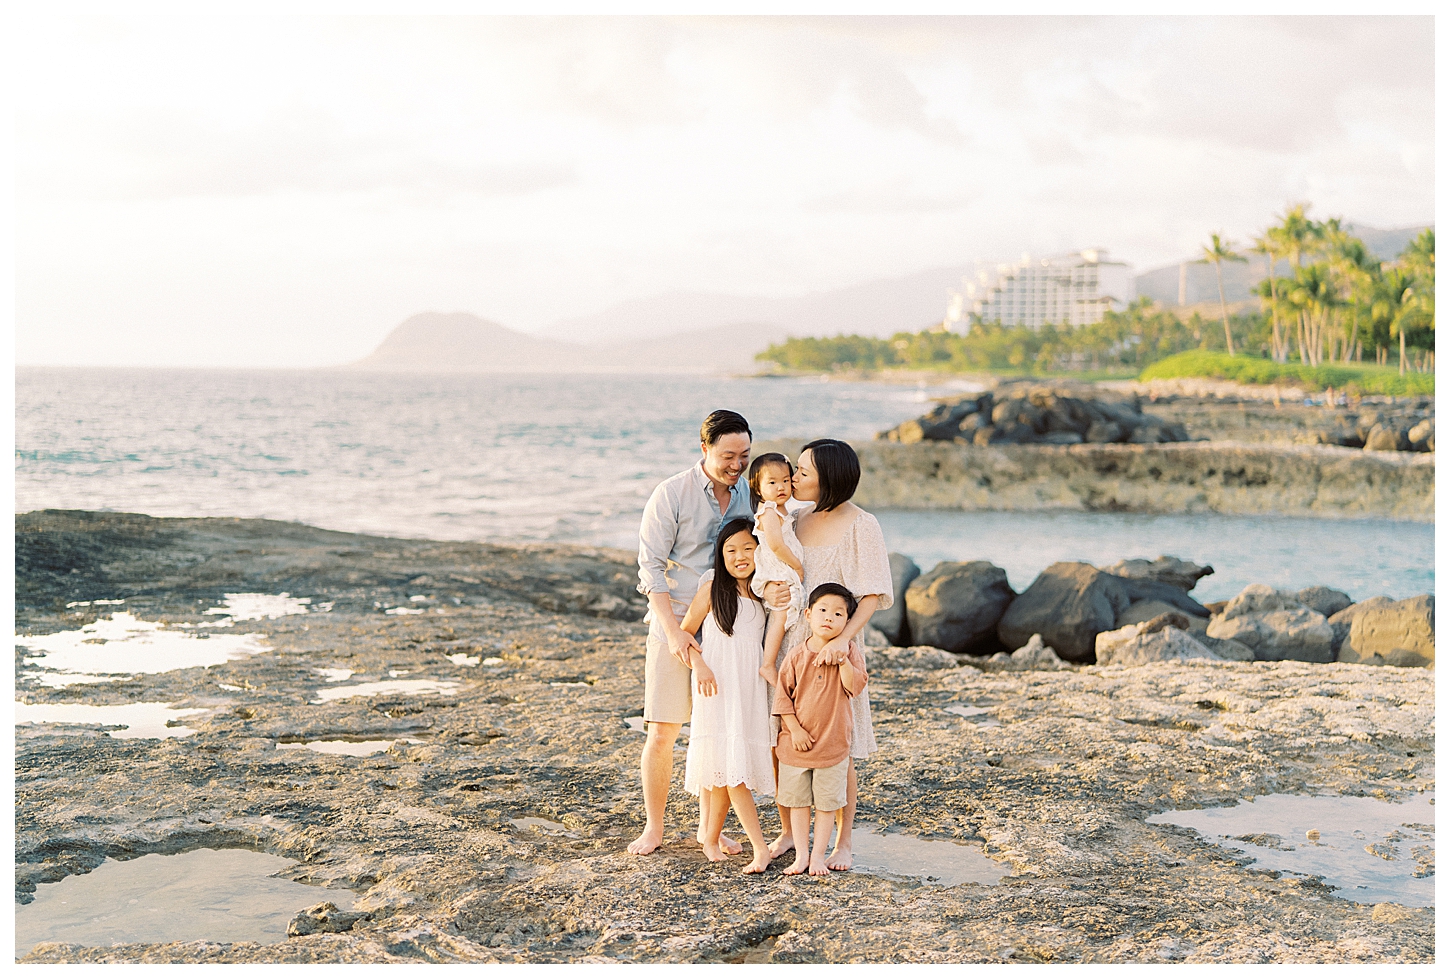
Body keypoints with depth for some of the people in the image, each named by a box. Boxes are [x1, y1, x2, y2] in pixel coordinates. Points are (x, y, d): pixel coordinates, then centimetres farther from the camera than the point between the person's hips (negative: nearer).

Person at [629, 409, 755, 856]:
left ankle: (709, 825, 19)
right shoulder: (671, 494, -8)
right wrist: (673, 630, -17)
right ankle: (654, 827, 11)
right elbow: (651, 568, -9)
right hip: (674, 627, -4)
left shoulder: (748, 496, 6)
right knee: (661, 732, -3)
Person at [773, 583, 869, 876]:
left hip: (833, 743, -1)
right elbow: (783, 696, -3)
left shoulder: (850, 651, -4)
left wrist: (842, 657, -23)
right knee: (798, 801, 9)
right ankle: (801, 855, 19)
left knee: (827, 803, 6)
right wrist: (795, 730, -10)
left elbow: (855, 686, -16)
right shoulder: (796, 656, -5)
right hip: (797, 742, 1)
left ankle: (818, 855, 18)